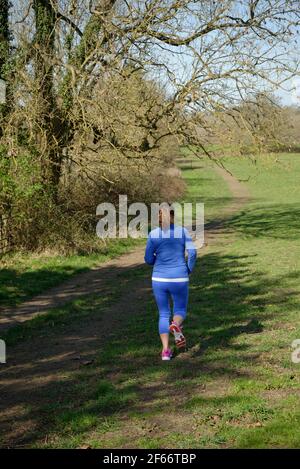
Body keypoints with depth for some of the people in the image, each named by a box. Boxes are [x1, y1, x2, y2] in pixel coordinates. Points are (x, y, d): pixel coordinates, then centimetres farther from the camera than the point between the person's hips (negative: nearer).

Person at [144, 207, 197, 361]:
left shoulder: (153, 234, -2)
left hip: (159, 280, 1)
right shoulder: (182, 231, -2)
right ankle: (176, 326, -23)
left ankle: (166, 350, -1)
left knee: (164, 315, 14)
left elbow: (148, 259, -1)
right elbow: (192, 252, -11)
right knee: (180, 312, 14)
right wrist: (189, 270, 6)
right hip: (179, 280, -1)